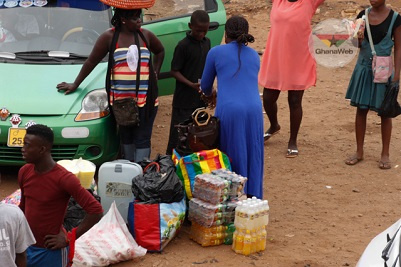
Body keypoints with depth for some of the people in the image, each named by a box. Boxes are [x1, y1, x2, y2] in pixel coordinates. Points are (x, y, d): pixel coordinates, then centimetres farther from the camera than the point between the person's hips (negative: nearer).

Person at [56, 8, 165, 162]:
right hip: (121, 98, -1)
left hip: (146, 98, 1)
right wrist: (75, 84, 6)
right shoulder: (110, 37, -3)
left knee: (143, 138, -1)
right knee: (126, 136, 13)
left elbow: (160, 51, 26)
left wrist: (156, 72, 12)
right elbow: (91, 61, 3)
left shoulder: (146, 35, 5)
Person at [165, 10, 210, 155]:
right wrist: (191, 84, -23)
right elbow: (174, 71, -12)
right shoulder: (183, 45, -14)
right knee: (178, 134, -2)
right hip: (184, 100, -6)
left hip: (200, 99, 6)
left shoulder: (206, 42, 6)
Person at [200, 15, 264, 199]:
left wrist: (210, 94, 41)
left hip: (229, 110, -3)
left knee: (232, 156, 7)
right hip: (254, 109, 3)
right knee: (252, 156, 12)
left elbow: (205, 86, 17)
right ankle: (252, 197, 16)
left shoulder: (216, 52, 7)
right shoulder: (254, 55, 18)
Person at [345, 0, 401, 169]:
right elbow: (357, 44, 7)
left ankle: (385, 154, 15)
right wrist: (358, 39, -17)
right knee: (361, 109, 7)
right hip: (363, 69, 3)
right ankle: (359, 152, 18)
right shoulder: (363, 15, 1)